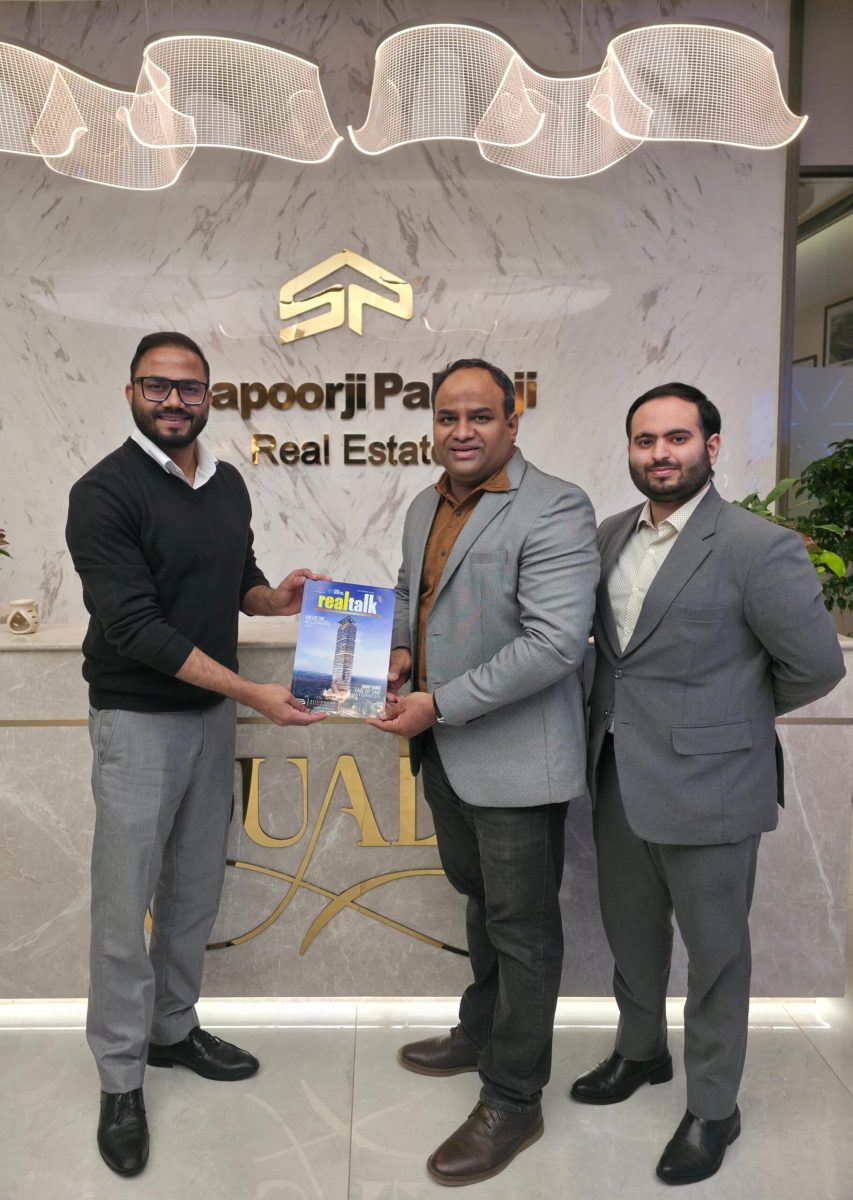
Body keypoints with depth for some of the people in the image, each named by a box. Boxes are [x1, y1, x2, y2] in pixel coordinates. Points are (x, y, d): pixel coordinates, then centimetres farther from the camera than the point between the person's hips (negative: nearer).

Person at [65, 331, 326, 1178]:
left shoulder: (228, 483, 6)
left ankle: (175, 1028, 37)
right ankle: (121, 1080, 22)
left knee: (196, 887, 17)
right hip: (138, 719, -6)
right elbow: (134, 627, -21)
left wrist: (274, 597, -6)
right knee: (126, 903, 4)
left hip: (212, 713, 6)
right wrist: (253, 694, -24)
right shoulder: (105, 493, -15)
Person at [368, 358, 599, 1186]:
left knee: (521, 928, 8)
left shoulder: (554, 510, -17)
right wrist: (401, 648, 2)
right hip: (443, 752, 8)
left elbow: (556, 643, -24)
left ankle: (512, 1103, 25)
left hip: (514, 759, -8)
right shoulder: (424, 507, 9)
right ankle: (480, 1033, 47)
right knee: (481, 899, 25)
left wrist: (439, 705, -22)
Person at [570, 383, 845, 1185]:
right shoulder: (611, 536, 3)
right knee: (630, 929, 22)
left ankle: (713, 1107, 33)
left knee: (714, 948, 12)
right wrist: (620, 707, 5)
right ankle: (640, 1052, 47)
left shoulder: (758, 548, -16)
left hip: (706, 782, -6)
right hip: (618, 778, 6)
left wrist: (730, 713, 2)